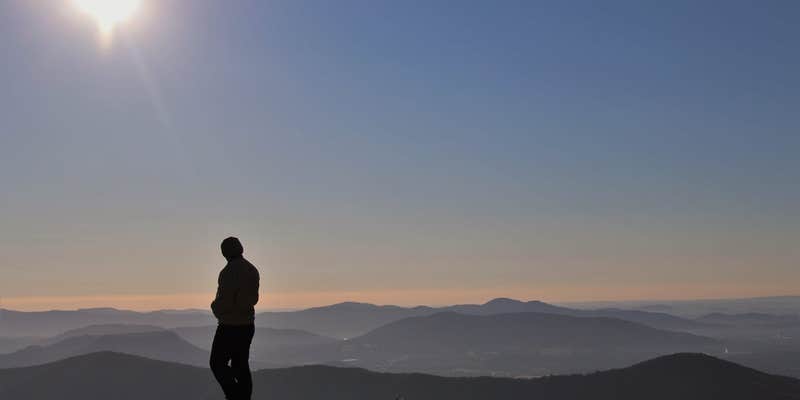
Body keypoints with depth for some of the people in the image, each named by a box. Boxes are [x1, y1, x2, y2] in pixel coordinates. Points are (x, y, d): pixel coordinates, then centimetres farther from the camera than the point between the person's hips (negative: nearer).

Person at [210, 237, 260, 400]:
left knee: (217, 364, 4)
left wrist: (215, 306, 0)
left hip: (230, 326, -7)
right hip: (247, 324, 8)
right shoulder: (252, 270, 7)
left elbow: (224, 302, -23)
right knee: (241, 366, 12)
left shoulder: (228, 272, -19)